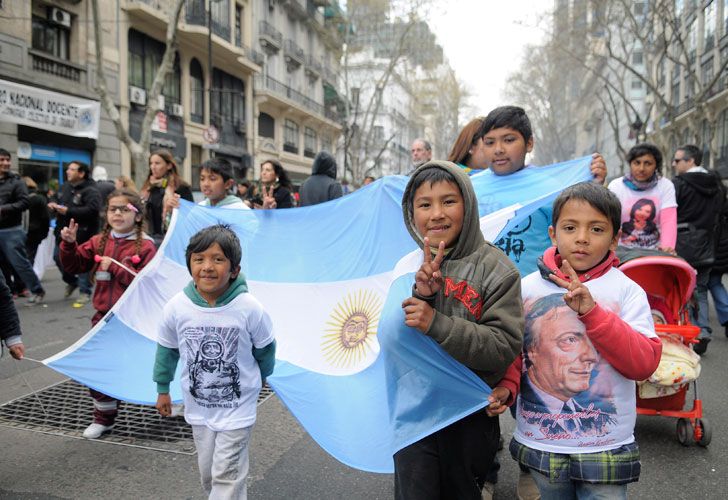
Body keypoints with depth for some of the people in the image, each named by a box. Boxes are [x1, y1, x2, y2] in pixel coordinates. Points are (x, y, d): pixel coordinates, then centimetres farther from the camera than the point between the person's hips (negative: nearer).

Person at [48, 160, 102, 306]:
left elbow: (92, 209, -29)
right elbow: (58, 201, 27)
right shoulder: (65, 187, 11)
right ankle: (72, 281, 39)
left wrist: (68, 211, -27)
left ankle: (85, 292, 9)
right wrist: (54, 204, 1)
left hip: (81, 233, -8)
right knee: (58, 257, 15)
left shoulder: (90, 191, -15)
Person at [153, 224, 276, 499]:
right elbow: (167, 349, 4)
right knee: (208, 473, 19)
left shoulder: (249, 308, -23)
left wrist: (259, 377, 13)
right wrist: (162, 388, 14)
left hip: (237, 407, -3)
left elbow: (265, 348, -3)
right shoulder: (176, 307, -16)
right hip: (198, 406, 3)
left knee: (227, 476, 1)